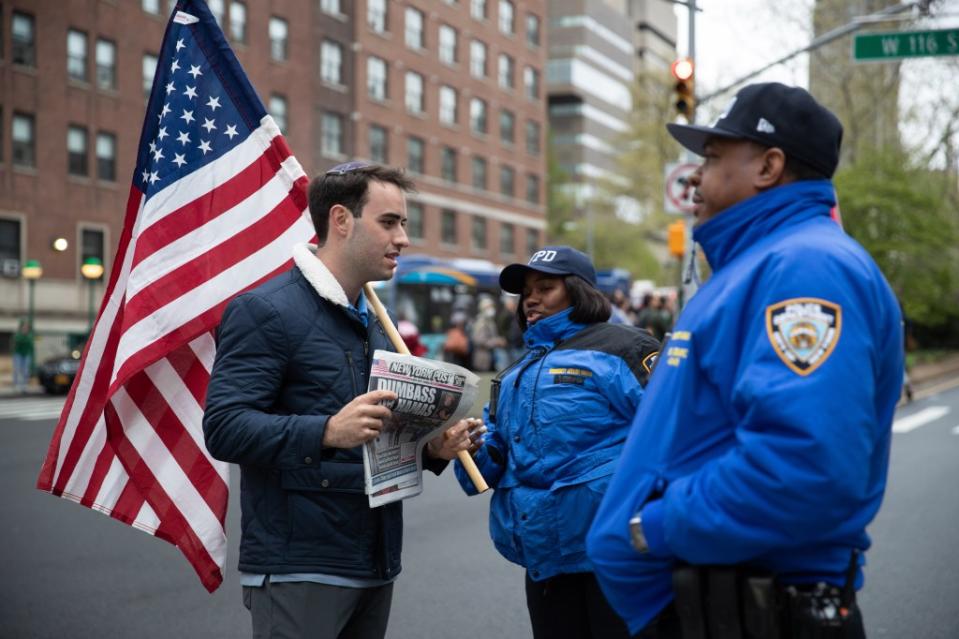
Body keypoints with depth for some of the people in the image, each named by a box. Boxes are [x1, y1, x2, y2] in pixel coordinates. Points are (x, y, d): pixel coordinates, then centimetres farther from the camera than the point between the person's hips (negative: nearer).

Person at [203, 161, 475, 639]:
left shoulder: (372, 325, 18)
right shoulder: (266, 311, -9)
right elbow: (224, 427, -19)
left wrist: (432, 449, 4)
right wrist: (327, 432, -32)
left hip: (374, 569, 8)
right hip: (298, 570, -8)